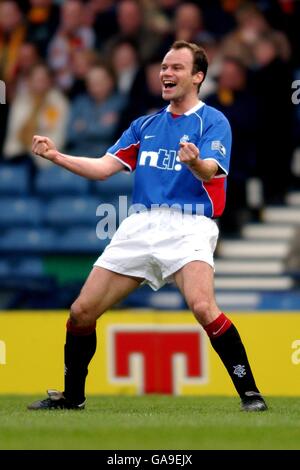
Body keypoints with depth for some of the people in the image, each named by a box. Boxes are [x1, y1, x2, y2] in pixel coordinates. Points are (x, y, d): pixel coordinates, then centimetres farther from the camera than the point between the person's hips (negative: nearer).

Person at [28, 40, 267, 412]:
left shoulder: (213, 121, 0)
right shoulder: (145, 125, 18)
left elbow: (210, 171, -18)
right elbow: (104, 168, 13)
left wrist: (196, 162, -42)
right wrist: (56, 156, -1)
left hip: (189, 225, -6)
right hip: (140, 226, 6)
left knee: (203, 307, -30)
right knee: (82, 312, 2)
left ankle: (249, 392, -20)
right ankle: (72, 395, 20)